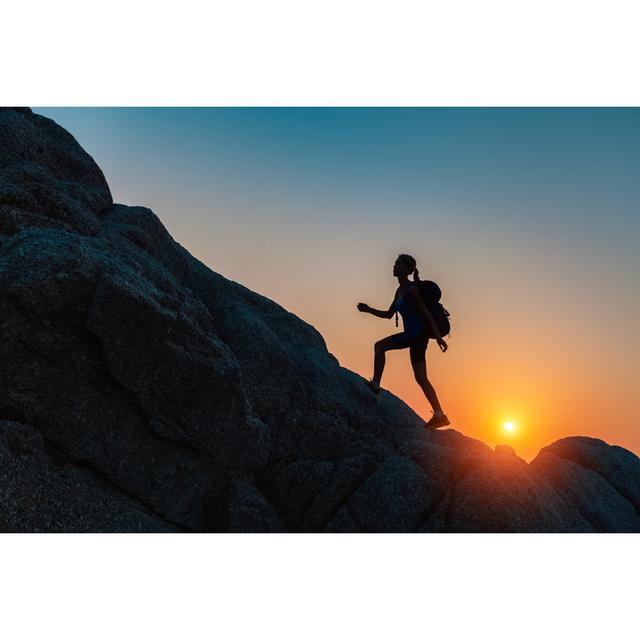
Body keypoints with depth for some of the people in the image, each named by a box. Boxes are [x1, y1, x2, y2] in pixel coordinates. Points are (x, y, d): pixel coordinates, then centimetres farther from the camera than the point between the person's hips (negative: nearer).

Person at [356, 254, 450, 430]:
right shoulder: (400, 290, 16)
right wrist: (369, 310, 11)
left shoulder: (411, 289, -12)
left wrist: (438, 336, -22)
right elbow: (389, 314, 22)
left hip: (418, 333, -10)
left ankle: (375, 384, -8)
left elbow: (426, 313, -17)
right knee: (421, 378, 8)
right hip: (415, 335, 10)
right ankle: (439, 415, 9)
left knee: (379, 346, -11)